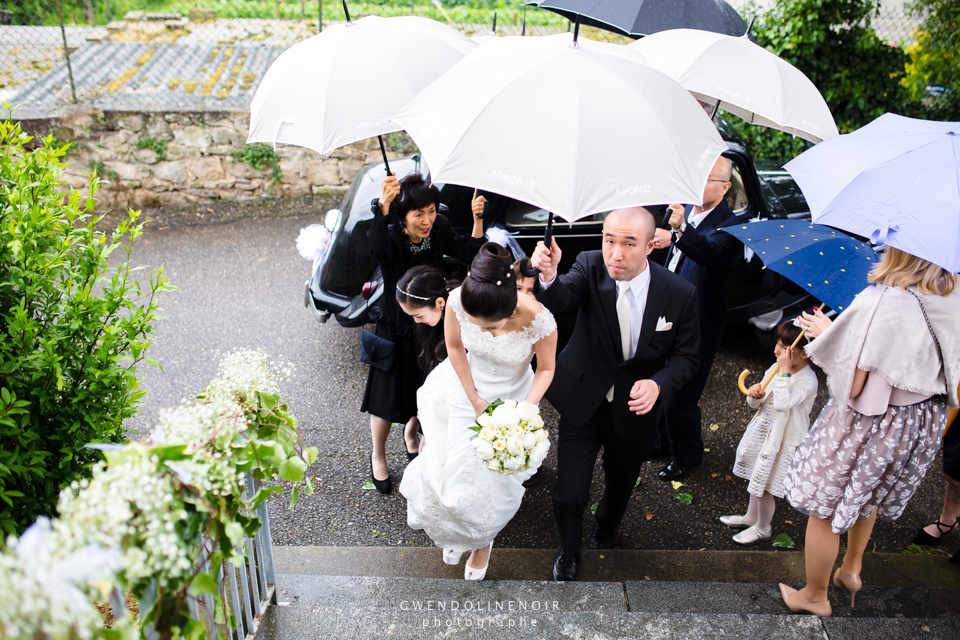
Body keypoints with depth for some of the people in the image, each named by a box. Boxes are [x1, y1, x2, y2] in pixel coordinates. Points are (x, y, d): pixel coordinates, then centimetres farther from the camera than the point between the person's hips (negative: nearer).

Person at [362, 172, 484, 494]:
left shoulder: (439, 229, -13)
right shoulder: (390, 236, -27)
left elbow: (470, 253, -19)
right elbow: (376, 248, -51)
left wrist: (477, 219, -36)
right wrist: (383, 206, -68)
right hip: (395, 329, -4)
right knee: (388, 398, 10)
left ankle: (411, 434, 55)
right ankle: (378, 456, 38)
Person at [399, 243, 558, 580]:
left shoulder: (538, 320, -36)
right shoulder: (458, 300, -30)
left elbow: (546, 368, -15)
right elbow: (455, 346, -9)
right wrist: (474, 399, -9)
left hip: (513, 397, -1)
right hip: (466, 388, 2)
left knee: (494, 481, 11)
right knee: (454, 470, 14)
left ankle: (482, 541, 47)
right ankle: (454, 531, 51)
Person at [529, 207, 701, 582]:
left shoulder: (680, 294, -18)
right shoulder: (590, 267, -18)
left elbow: (686, 357, -9)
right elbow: (558, 301, -36)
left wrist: (657, 383, -29)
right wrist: (549, 277, -59)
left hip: (635, 407, 1)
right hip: (582, 402, -1)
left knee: (620, 483, 25)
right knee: (569, 494, -1)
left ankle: (606, 529, 62)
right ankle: (569, 553, 35)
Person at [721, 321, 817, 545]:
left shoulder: (807, 381, -23)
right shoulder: (776, 369, -2)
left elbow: (782, 404, -38)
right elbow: (755, 404, 6)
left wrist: (785, 372, -34)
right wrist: (755, 395, -17)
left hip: (783, 441, -7)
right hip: (763, 431, 7)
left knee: (765, 486, 7)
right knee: (756, 479, 24)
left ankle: (763, 528, 32)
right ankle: (751, 517, 47)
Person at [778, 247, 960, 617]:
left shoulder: (877, 304, -32)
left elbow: (851, 385, -28)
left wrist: (826, 333, -12)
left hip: (867, 424, -7)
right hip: (923, 424, 7)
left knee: (825, 508, 15)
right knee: (867, 493, 32)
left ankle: (815, 597, 34)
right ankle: (851, 569, 52)